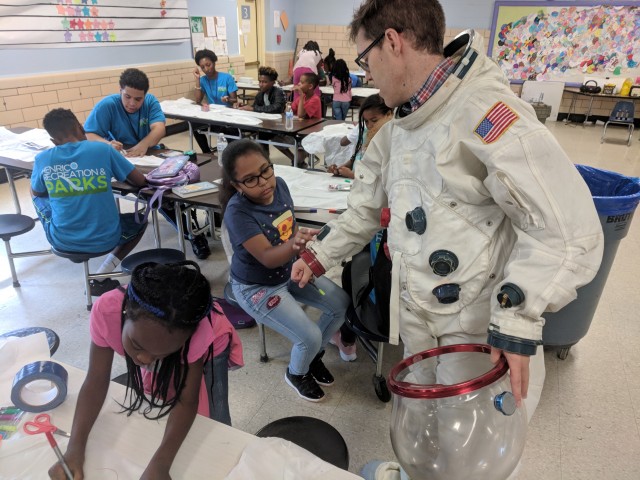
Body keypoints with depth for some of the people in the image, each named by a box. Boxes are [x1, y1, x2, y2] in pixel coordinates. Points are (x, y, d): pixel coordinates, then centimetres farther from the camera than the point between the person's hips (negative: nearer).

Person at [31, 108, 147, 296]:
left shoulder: (42, 159, -4)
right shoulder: (103, 150, -9)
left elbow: (36, 193, 15)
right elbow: (141, 181, -1)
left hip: (61, 240, 3)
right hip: (105, 238, -3)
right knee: (140, 220, 28)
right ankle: (101, 277, 10)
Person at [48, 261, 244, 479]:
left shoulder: (199, 329, -42)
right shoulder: (106, 311, -37)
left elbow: (186, 400, -34)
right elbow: (96, 382, -27)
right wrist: (75, 448, -38)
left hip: (206, 347, -2)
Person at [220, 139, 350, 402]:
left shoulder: (279, 184, -12)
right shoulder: (237, 212, -31)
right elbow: (267, 258, -35)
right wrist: (295, 244, -53)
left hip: (290, 271, 7)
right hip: (257, 287, -7)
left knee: (343, 304, 4)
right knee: (310, 337, -14)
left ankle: (313, 356, 29)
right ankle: (297, 373, 23)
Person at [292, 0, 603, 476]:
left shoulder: (487, 114, -22)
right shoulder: (399, 129, 7)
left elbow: (568, 232, -23)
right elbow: (368, 207, 19)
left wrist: (517, 319, -25)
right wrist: (319, 256, 19)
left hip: (480, 331, -7)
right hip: (416, 315, 8)